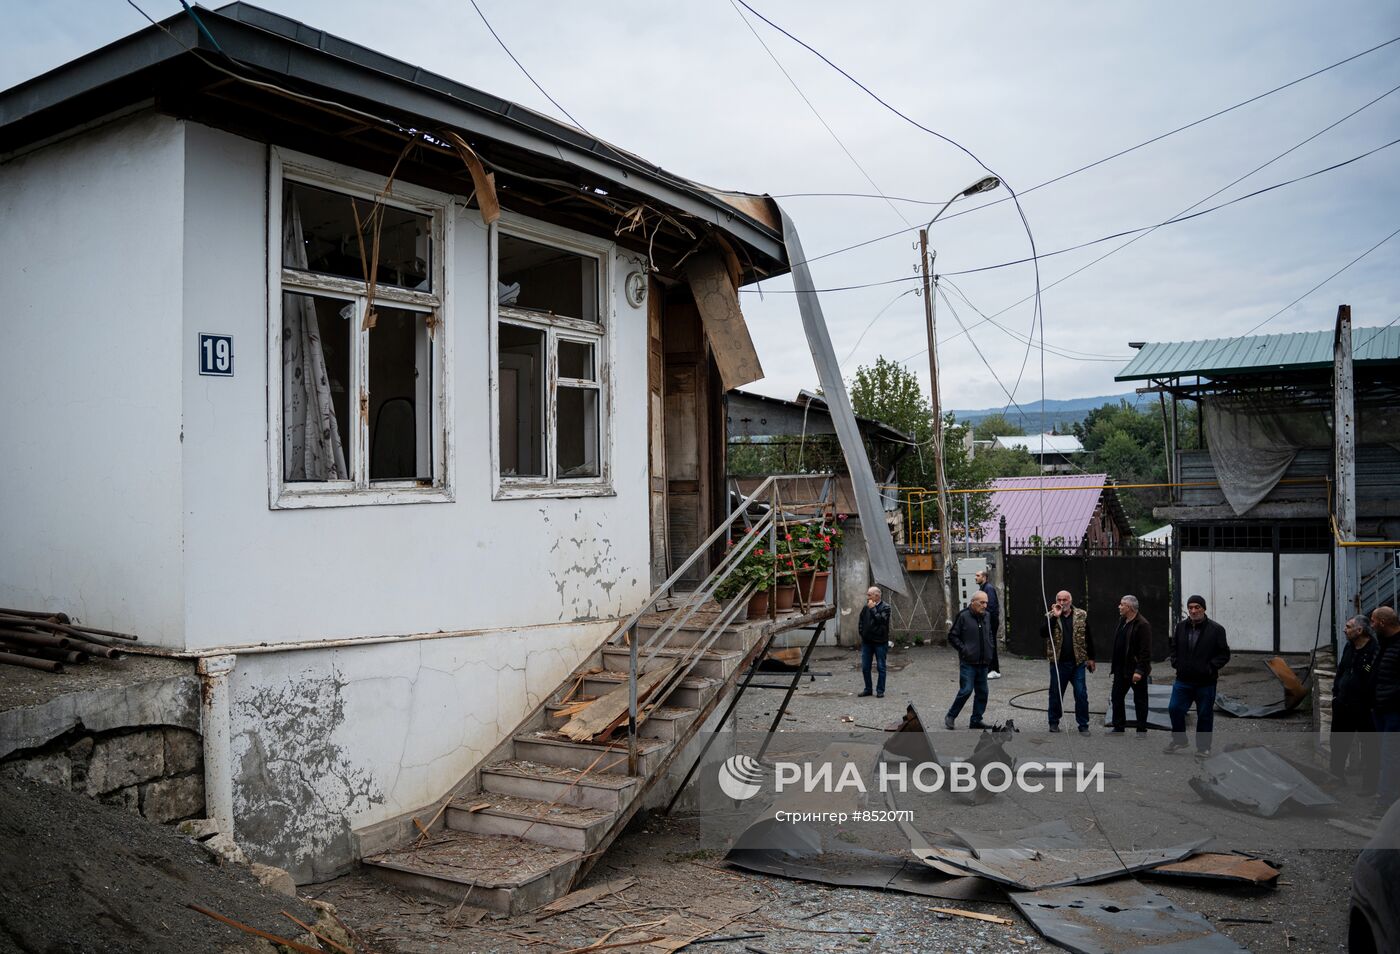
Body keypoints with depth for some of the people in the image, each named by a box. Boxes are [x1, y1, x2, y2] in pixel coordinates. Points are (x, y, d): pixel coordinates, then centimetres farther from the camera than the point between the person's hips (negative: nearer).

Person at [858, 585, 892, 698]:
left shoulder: (885, 607, -8)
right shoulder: (866, 607, 7)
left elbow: (881, 620, -23)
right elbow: (861, 620, 19)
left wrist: (872, 609, -19)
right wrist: (862, 633, 11)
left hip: (880, 642, -5)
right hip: (867, 641, 5)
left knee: (881, 667, 3)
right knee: (865, 667, 8)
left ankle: (880, 690, 11)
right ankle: (868, 689, 19)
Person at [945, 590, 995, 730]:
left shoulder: (987, 616, 10)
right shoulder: (963, 616, -9)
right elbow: (952, 637, -5)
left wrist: (991, 649, 12)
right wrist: (963, 649, -12)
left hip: (983, 663, 6)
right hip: (968, 662, -6)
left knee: (982, 692, 7)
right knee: (966, 690, -10)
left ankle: (976, 721, 18)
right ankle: (950, 716, 6)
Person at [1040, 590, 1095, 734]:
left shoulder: (1081, 615, 3)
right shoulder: (1051, 617, 1)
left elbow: (1088, 637, 8)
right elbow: (1043, 633, -15)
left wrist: (1090, 658, 8)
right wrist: (1054, 616, -19)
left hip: (1078, 662, 0)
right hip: (1058, 662, 0)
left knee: (1081, 694, 1)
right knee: (1056, 693, 9)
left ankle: (1083, 724, 11)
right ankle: (1054, 722, 23)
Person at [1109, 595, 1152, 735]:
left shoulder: (1142, 625, -17)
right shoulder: (1122, 621, 11)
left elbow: (1146, 651, -20)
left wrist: (1139, 670, -24)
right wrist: (1114, 665, 15)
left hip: (1136, 670, -9)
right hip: (1121, 669, 9)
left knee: (1140, 700, 4)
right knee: (1116, 696, 12)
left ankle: (1141, 731, 14)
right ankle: (1118, 728, 22)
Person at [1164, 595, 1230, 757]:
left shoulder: (1216, 629, -7)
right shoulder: (1181, 627, 5)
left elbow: (1224, 654, -4)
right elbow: (1174, 647, 18)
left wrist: (1211, 667, -13)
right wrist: (1175, 663, 5)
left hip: (1205, 682, -4)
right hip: (1183, 680, 4)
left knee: (1205, 715, 6)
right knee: (1175, 709, 3)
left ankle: (1203, 747, 19)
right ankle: (1179, 741, 21)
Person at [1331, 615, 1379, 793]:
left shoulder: (1375, 651, -18)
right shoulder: (1348, 648, 9)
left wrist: (1371, 703, -21)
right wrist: (1336, 693, 14)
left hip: (1364, 709, -8)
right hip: (1343, 705, 8)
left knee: (1368, 746, 5)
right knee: (1338, 744, 18)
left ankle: (1370, 783, 16)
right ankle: (1337, 776, 33)